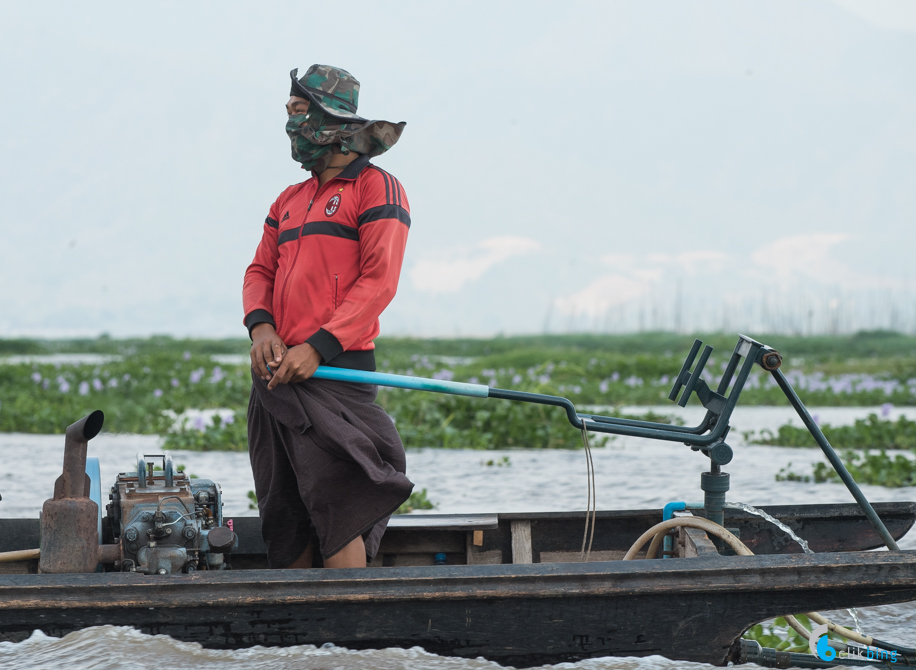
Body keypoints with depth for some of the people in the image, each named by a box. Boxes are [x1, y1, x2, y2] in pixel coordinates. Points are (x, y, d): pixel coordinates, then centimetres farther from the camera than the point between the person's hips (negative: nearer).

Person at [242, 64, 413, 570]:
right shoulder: (290, 201, 22)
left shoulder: (376, 190, -2)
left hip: (334, 370, -7)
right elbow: (261, 271, 19)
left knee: (335, 511, -13)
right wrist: (261, 326, -4)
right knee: (283, 514, 9)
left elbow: (378, 282, -11)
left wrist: (318, 348, -19)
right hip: (277, 372, 7)